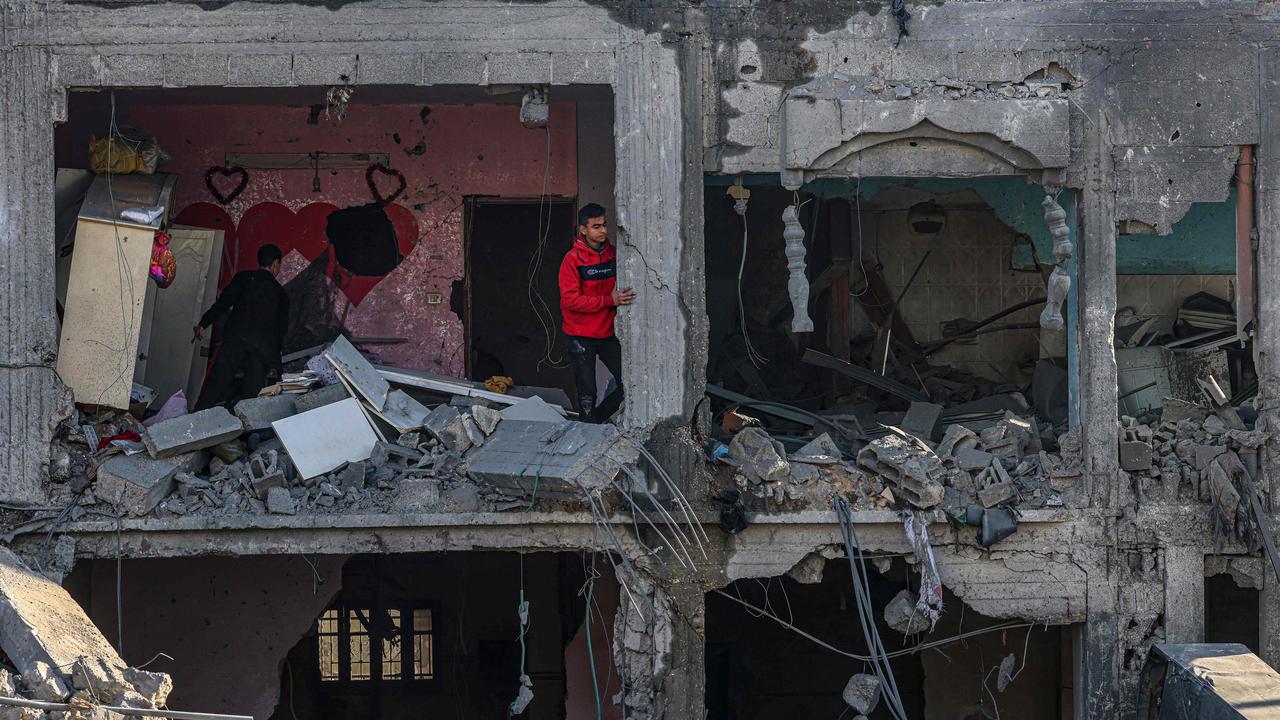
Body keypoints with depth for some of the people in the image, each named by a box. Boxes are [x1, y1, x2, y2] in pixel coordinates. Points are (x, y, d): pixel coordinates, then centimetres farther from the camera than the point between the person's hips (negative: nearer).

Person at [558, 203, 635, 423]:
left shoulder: (613, 254, 3)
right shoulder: (573, 259, -12)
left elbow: (621, 288, 19)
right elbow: (570, 299, -19)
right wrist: (609, 300, -24)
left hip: (608, 333, 5)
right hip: (581, 336, -5)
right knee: (587, 392, -1)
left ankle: (596, 419, 19)